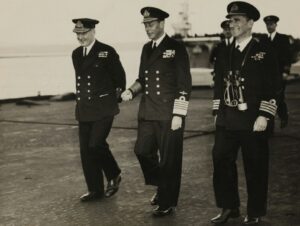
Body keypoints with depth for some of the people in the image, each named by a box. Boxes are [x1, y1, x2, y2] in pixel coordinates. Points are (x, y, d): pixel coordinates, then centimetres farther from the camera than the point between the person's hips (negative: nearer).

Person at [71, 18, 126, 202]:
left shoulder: (107, 52, -7)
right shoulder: (76, 54, 11)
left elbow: (120, 77, 1)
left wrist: (115, 97, 7)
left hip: (103, 109, -6)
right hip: (84, 110, 6)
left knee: (96, 145, -15)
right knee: (86, 150, 4)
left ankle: (114, 176, 11)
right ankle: (95, 190, 14)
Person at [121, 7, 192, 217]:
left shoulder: (176, 49, -7)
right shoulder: (146, 49, 12)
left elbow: (185, 85, -10)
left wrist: (178, 115, -14)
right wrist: (131, 91, 1)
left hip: (169, 114, -6)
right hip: (147, 112, 6)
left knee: (169, 159, 1)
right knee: (143, 151, 7)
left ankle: (167, 202, 15)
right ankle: (161, 187, 31)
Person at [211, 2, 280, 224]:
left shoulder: (264, 53, -4)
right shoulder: (225, 54, 11)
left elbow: (271, 87, -8)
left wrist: (264, 116, -14)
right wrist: (217, 113, 12)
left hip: (252, 121, -5)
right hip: (226, 120, 5)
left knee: (255, 166, 3)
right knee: (221, 161, 4)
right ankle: (229, 207, 18)